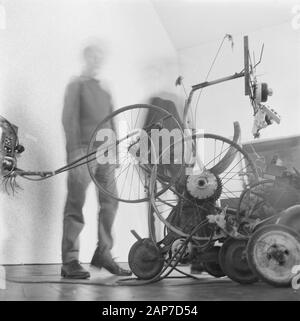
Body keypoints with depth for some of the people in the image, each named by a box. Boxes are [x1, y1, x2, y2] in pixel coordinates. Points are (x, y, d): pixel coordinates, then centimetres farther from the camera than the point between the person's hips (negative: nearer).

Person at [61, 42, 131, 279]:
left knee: (110, 202, 1)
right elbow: (69, 119, -5)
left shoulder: (105, 92, 24)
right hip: (83, 150, -6)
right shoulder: (77, 86, 6)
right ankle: (70, 262, -6)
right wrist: (76, 150, -15)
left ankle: (103, 254, 10)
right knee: (76, 204, -8)